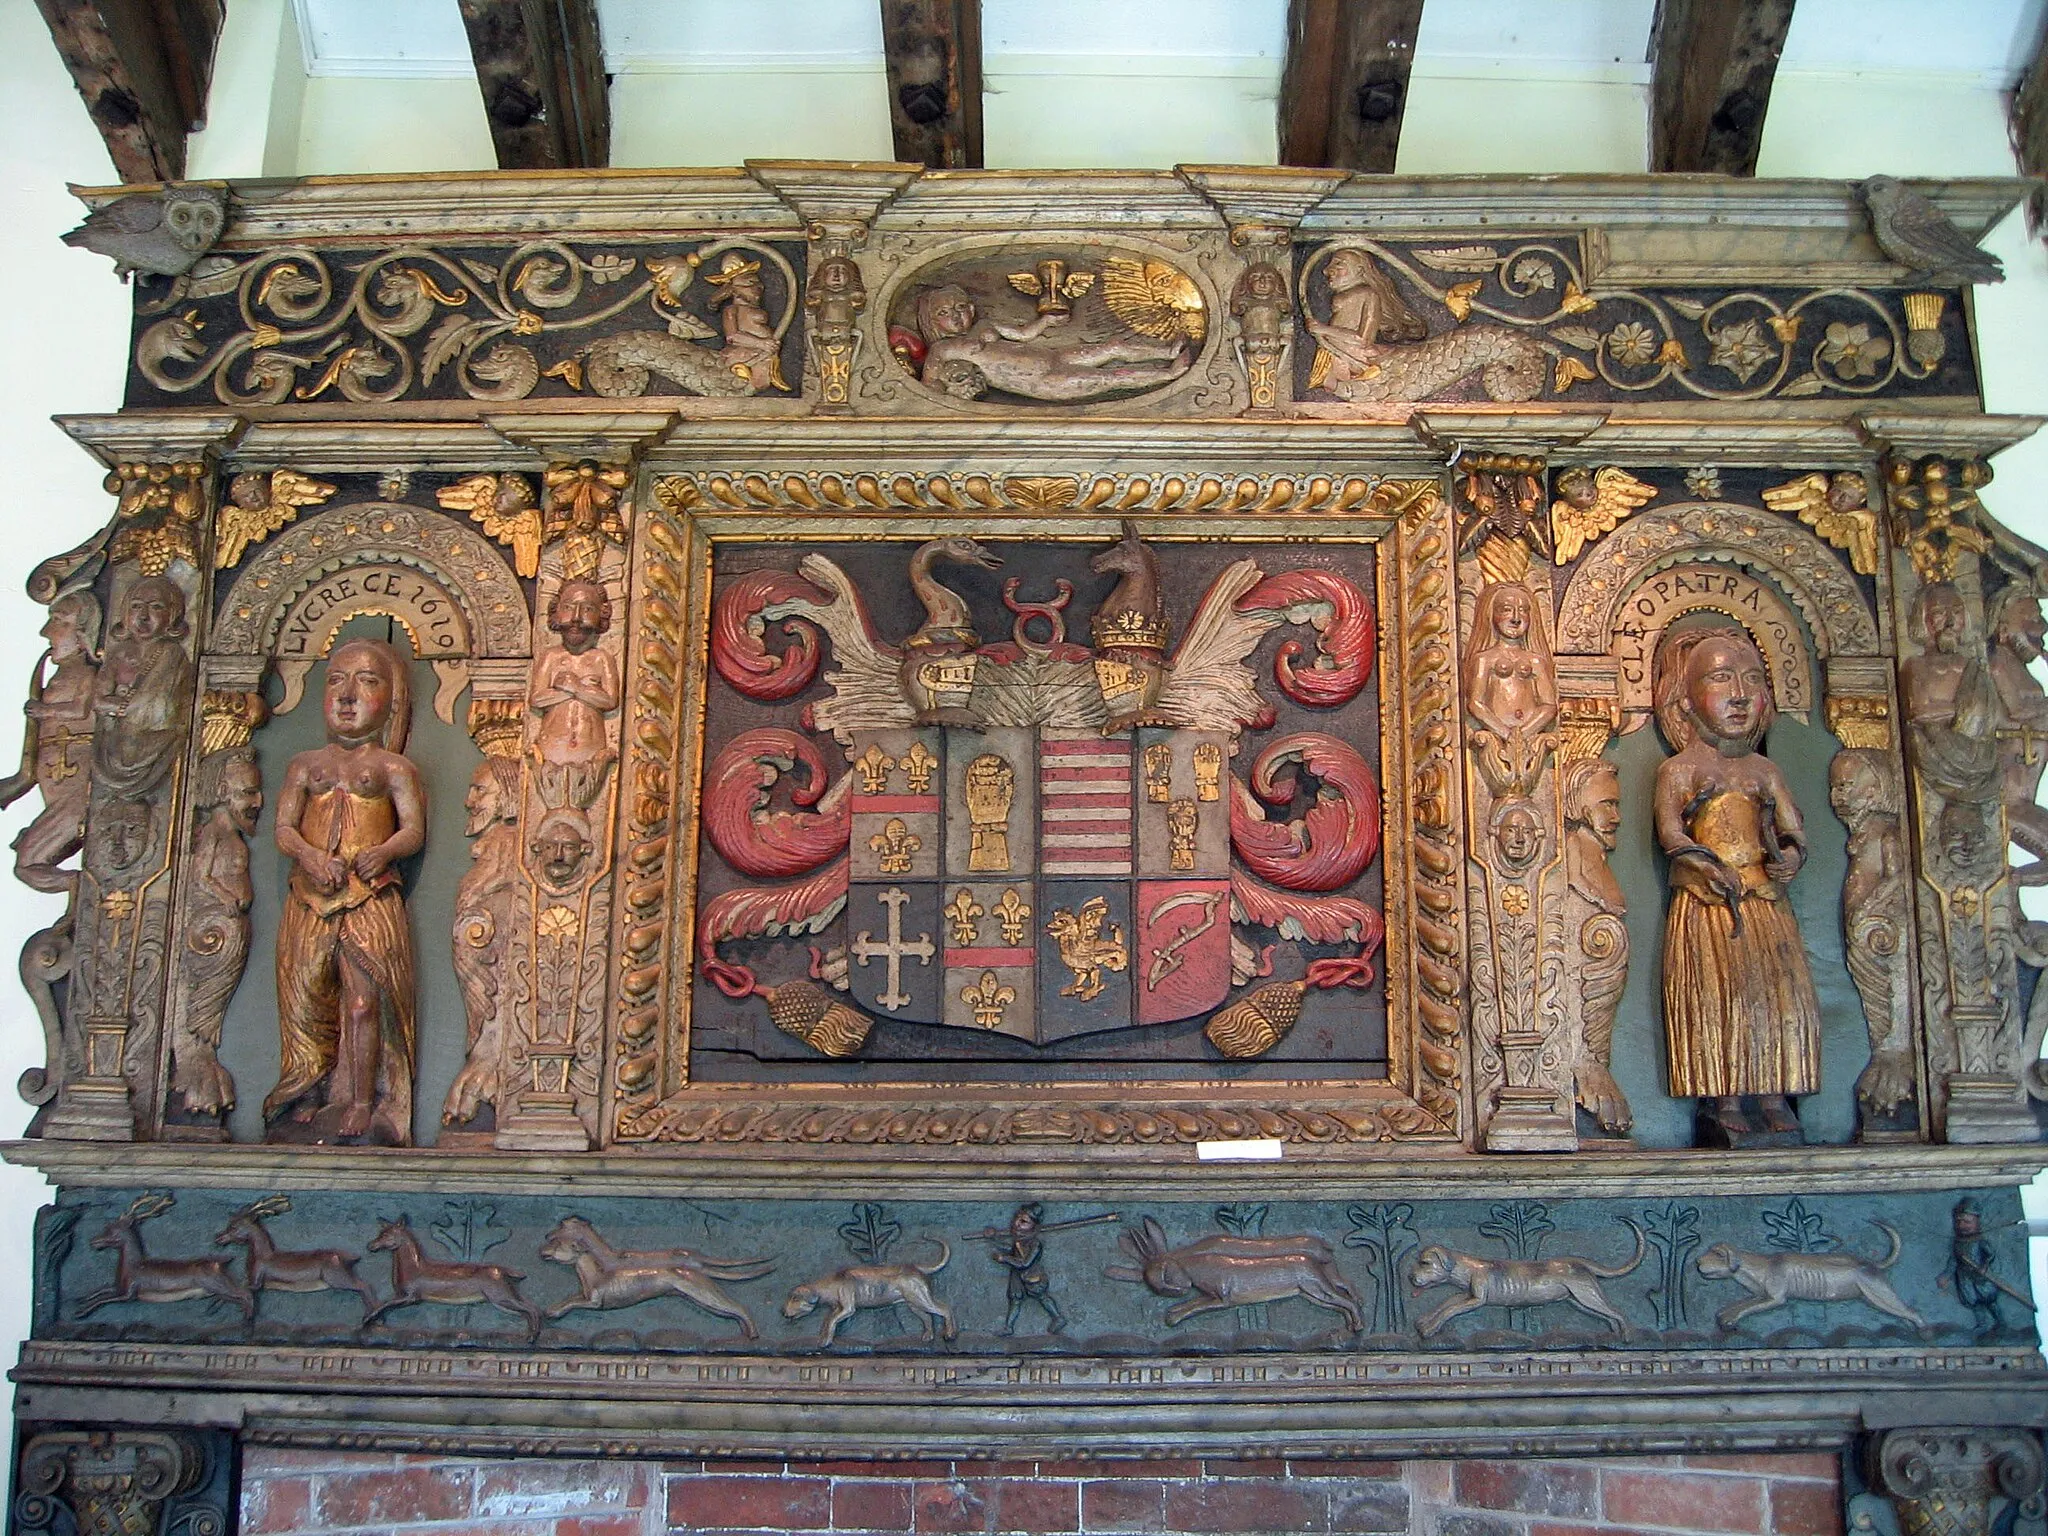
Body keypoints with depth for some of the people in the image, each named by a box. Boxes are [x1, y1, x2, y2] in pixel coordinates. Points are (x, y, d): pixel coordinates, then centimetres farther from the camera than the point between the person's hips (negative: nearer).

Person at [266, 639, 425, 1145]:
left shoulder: (392, 768, 8)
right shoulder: (306, 764, 15)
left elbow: (413, 828, 0)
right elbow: (284, 827, 7)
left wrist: (385, 852, -20)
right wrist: (310, 856, -13)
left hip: (371, 899, -3)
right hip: (311, 898, 3)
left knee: (363, 1003, -9)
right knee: (305, 1002, 5)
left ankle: (360, 1104, -5)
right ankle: (301, 1095, 15)